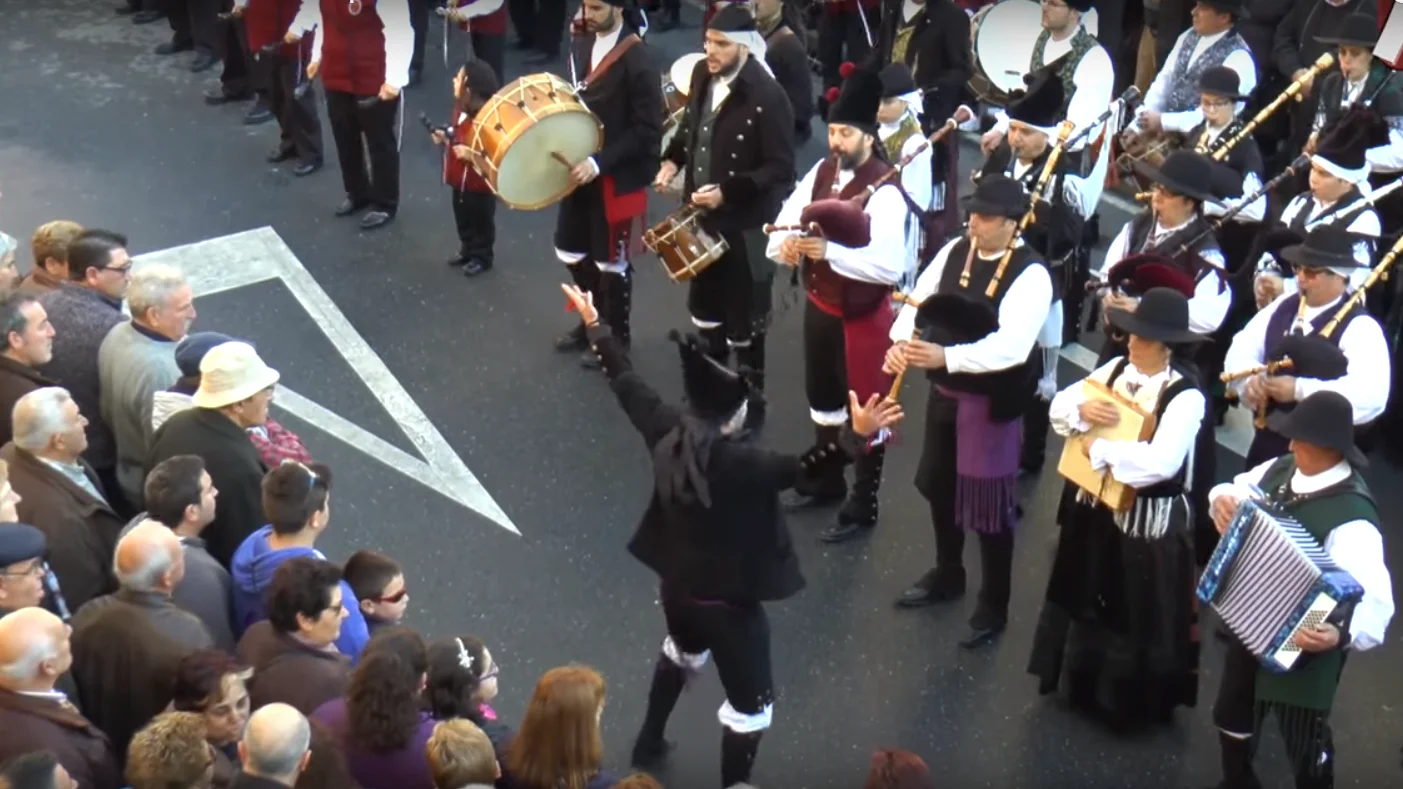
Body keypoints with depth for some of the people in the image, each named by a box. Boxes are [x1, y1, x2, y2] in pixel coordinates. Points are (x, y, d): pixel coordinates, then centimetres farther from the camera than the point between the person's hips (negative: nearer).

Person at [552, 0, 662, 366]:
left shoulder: (638, 63, -20)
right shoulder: (581, 46, 3)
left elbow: (647, 131, -20)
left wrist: (599, 162, -24)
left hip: (618, 180, -7)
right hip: (580, 171, 7)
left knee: (611, 262, 9)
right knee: (570, 252, 18)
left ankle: (615, 337, 29)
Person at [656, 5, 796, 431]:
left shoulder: (767, 96, -23)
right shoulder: (703, 75, -1)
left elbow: (780, 169, -20)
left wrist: (727, 191, -27)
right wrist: (673, 159, 1)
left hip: (744, 226, -7)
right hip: (701, 217, 7)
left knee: (744, 322, 7)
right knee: (704, 308, 22)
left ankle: (751, 405, 25)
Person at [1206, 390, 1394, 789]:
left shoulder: (1351, 517, -32)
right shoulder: (1282, 468, -8)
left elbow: (1375, 598, -38)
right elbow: (1238, 489, 12)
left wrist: (1342, 633, -56)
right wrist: (1223, 498, -11)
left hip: (1300, 647, -8)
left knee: (1304, 741, 13)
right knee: (1232, 717, 28)